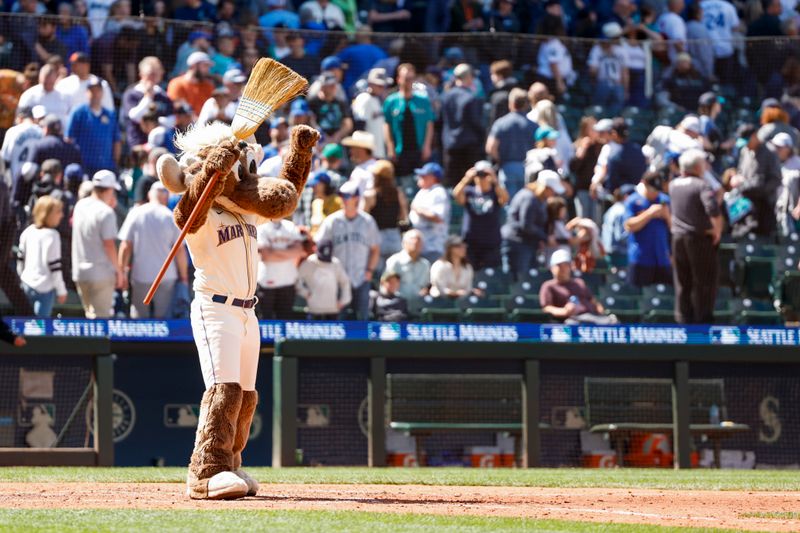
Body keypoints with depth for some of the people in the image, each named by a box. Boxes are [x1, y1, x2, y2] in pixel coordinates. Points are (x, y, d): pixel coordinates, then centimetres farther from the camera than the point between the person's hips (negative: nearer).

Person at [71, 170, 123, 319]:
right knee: (101, 315, -2)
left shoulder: (80, 206, 5)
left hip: (80, 273, 7)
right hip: (101, 273, -7)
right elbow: (109, 245, -17)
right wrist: (119, 271, -8)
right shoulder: (106, 212, -16)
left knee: (90, 315, 17)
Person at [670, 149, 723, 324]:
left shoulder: (674, 185, 5)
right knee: (705, 282, 3)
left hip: (678, 238, 6)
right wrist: (718, 231, -15)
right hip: (700, 238, -6)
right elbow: (713, 209, -27)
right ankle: (703, 319, 3)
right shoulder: (701, 185, -15)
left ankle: (683, 318, 17)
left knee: (682, 282, 14)